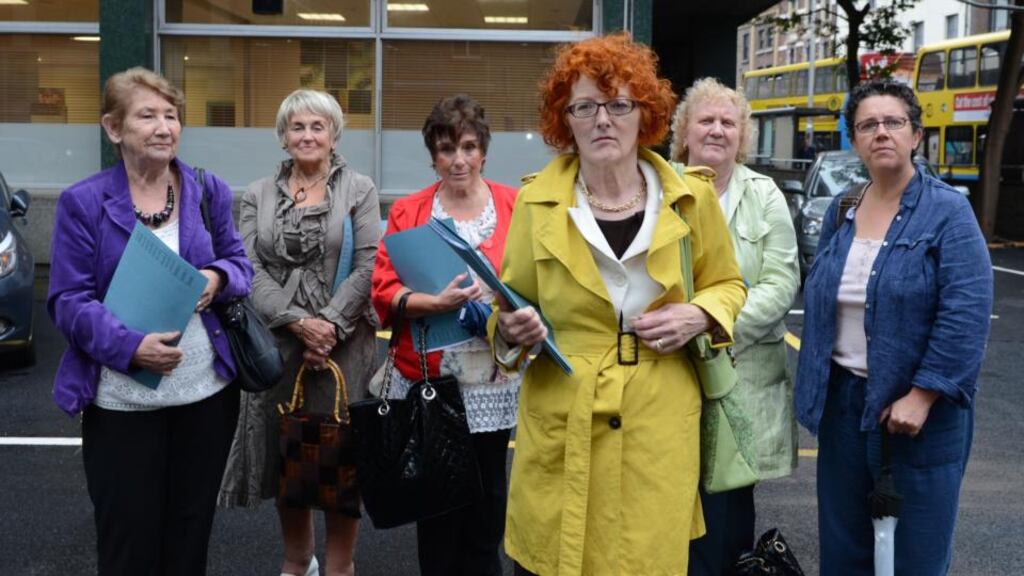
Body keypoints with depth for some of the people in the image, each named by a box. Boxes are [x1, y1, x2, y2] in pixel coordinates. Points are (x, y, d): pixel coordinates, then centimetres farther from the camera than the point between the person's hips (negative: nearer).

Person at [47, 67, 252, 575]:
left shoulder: (209, 191, 4)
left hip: (207, 390, 3)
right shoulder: (82, 203, -6)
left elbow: (240, 264, 10)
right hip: (123, 400, -3)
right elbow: (68, 301, -10)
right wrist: (130, 347, -25)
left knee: (192, 529, 17)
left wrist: (219, 277, -15)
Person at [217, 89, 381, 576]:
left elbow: (368, 266, -5)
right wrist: (298, 322, -13)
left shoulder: (359, 189, 3)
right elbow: (251, 269, 0)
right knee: (284, 449, 9)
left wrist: (329, 324, -14)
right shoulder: (258, 194, 9)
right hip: (277, 340, 2)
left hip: (344, 340, -2)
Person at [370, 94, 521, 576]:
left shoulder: (516, 207, 1)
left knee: (487, 497, 9)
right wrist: (436, 303, -21)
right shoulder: (407, 212, 2)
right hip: (428, 379, 0)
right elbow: (383, 290, -4)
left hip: (494, 380, 0)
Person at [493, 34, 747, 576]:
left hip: (659, 425, 1)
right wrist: (512, 330, -14)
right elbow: (509, 307, 8)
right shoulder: (537, 202, -1)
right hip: (561, 423, 0)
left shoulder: (690, 197, 1)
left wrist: (700, 316, -6)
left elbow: (727, 284, 15)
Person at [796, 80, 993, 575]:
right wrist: (815, 384, 9)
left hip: (918, 407, -5)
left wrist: (921, 396, -20)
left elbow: (967, 312, -17)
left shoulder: (947, 211, -10)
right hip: (843, 399, 5)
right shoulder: (840, 210, 7)